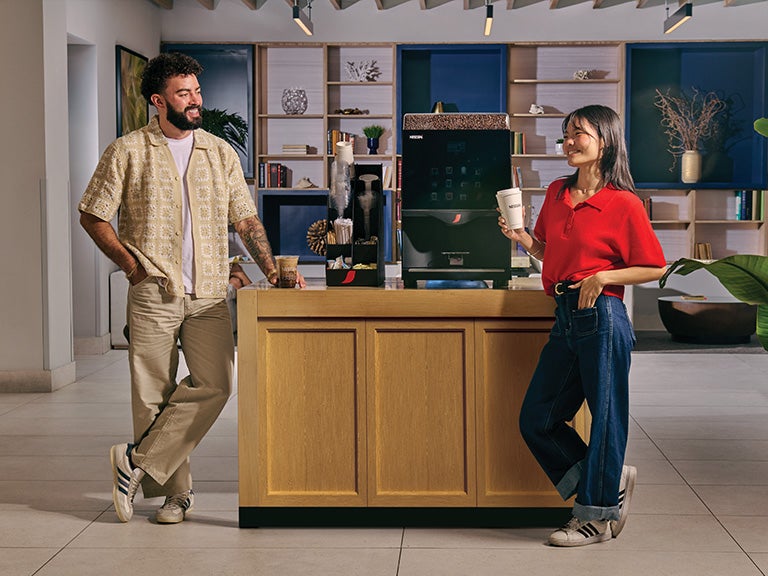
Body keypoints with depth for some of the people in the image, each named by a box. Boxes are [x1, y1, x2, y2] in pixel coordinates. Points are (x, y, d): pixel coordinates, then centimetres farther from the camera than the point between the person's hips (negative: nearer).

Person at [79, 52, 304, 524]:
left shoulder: (221, 153, 12)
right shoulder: (128, 153, 2)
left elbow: (246, 219, 14)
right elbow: (93, 216, 5)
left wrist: (271, 267, 2)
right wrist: (131, 265, -4)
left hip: (209, 295, 3)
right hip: (153, 294, -2)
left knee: (215, 385, -12)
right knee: (154, 395, -1)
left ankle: (138, 461, 0)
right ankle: (176, 490, 12)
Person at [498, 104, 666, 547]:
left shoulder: (623, 203, -6)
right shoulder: (557, 193, 13)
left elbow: (655, 268, -3)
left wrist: (604, 277, -14)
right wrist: (521, 238, 6)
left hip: (601, 316, -8)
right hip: (565, 319, 8)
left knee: (604, 415, 3)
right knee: (537, 419, 10)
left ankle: (597, 516, 16)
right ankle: (611, 480, 25)